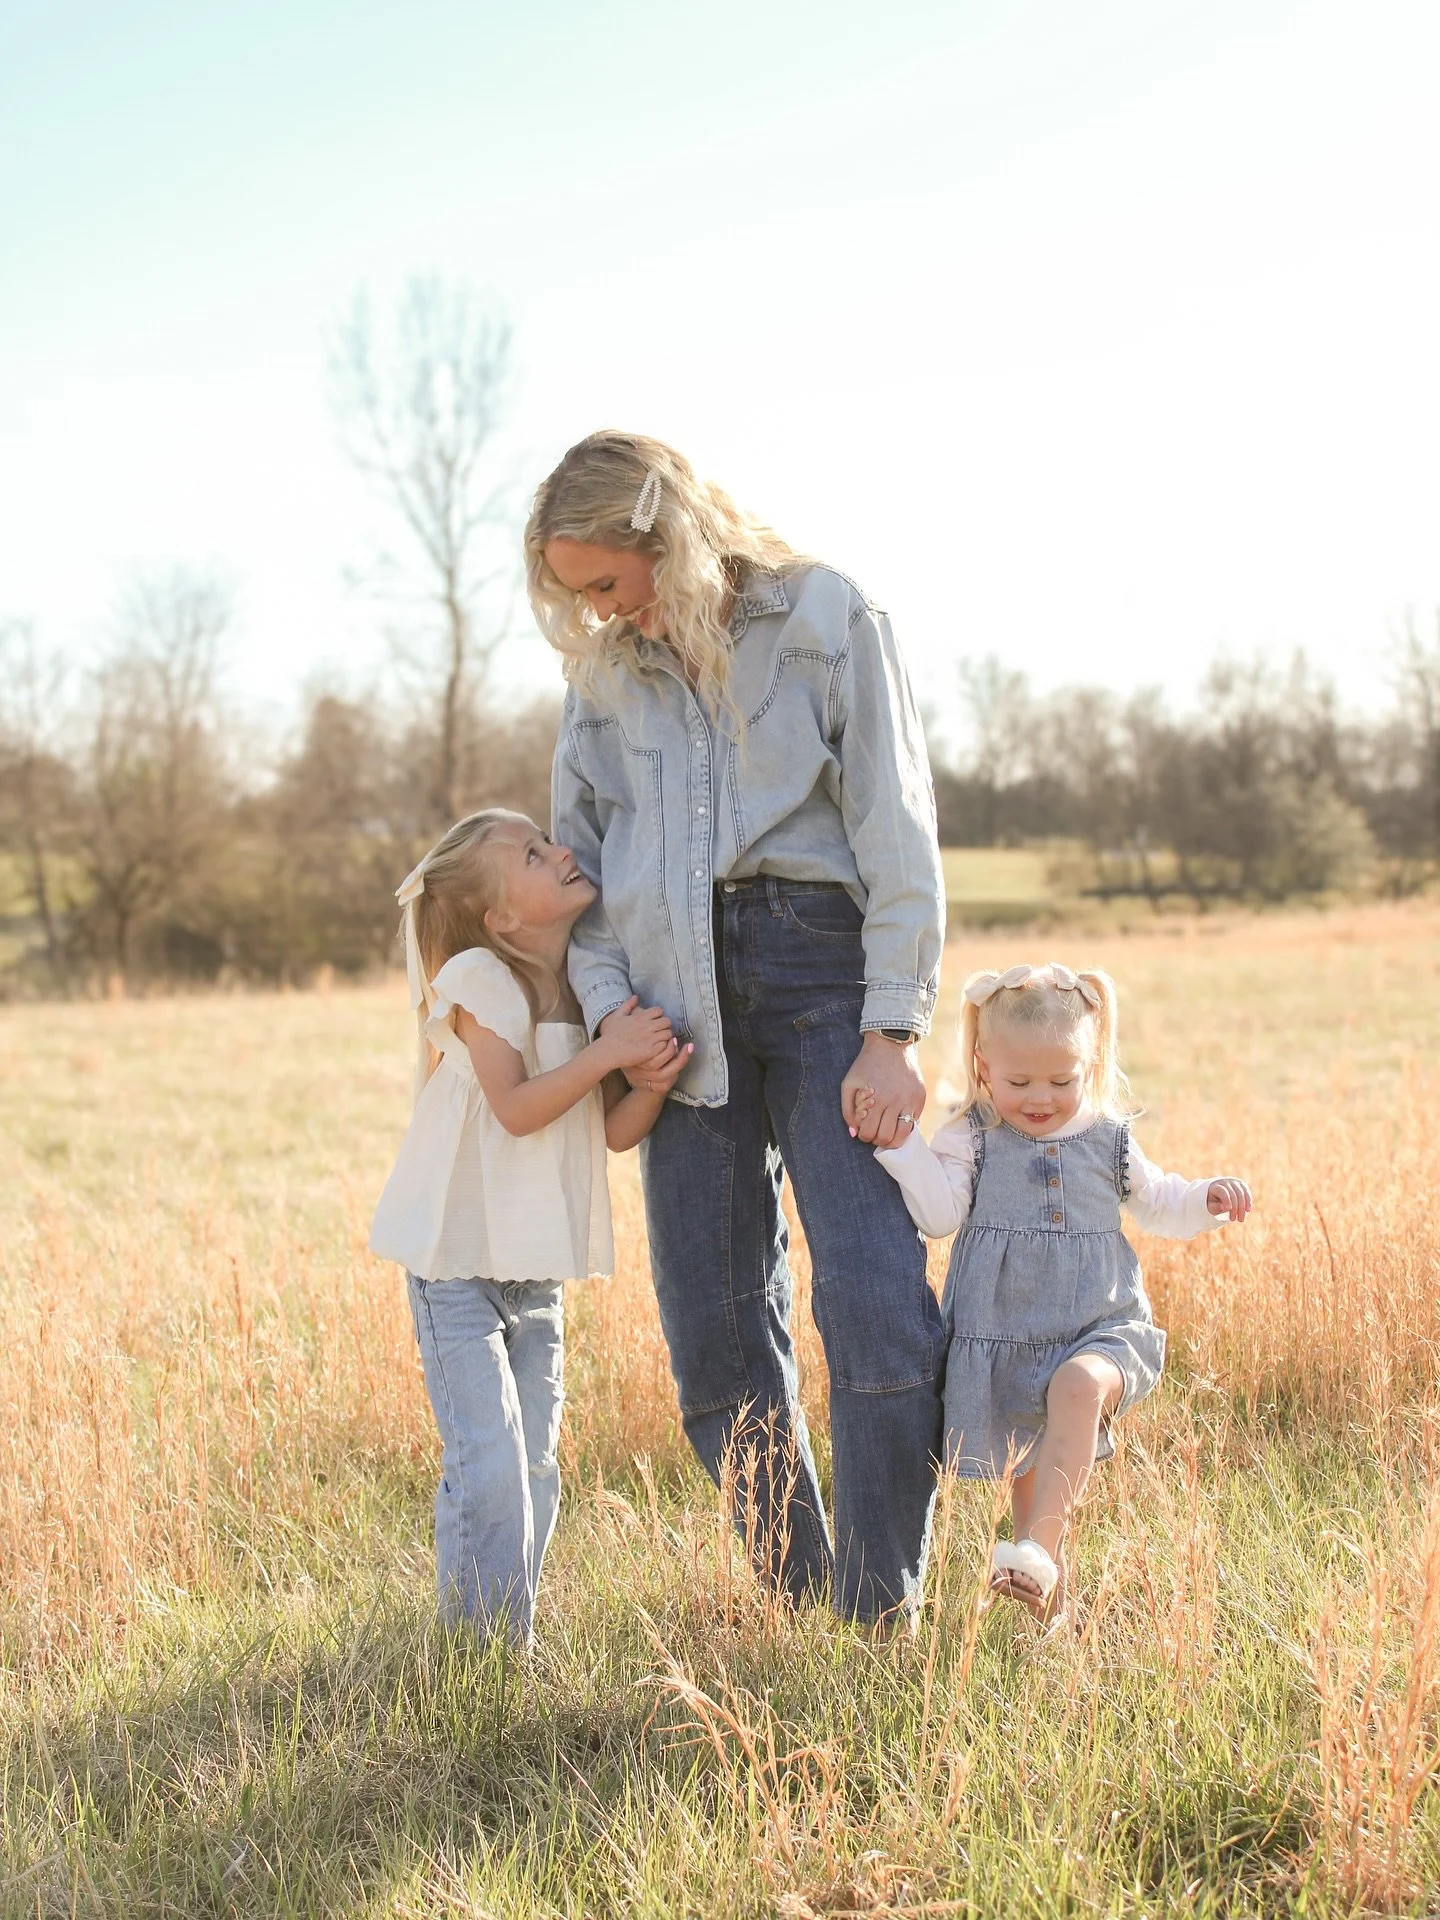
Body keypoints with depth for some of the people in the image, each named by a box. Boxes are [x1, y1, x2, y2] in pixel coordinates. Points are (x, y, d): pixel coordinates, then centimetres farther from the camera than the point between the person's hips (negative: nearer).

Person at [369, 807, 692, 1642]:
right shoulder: (477, 978, -14)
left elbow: (616, 1132, 2)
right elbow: (516, 1107, -21)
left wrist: (652, 1082, -18)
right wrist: (608, 1051, -24)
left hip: (540, 1271, 7)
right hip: (458, 1265, -6)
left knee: (535, 1466, 10)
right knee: (489, 1464, -11)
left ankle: (517, 1635, 22)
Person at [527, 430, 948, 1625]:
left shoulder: (827, 619, -1)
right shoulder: (605, 661, 12)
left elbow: (897, 832, -4)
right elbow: (580, 846, 17)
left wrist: (893, 1031, -10)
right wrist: (607, 1001, 1)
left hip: (819, 959, -4)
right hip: (679, 994, 4)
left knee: (876, 1296, -14)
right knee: (714, 1316, 3)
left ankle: (879, 1619, -5)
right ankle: (791, 1600, 16)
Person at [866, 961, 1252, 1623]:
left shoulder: (1107, 1140, 8)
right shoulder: (971, 1141, 1)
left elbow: (1157, 1204, 23)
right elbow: (938, 1214, -11)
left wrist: (1207, 1201, 5)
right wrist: (902, 1144, -20)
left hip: (1100, 1329, 0)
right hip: (1003, 1339, 0)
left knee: (1079, 1387, -33)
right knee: (1024, 1473, 8)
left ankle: (1038, 1546, -38)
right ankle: (1050, 1593, 29)